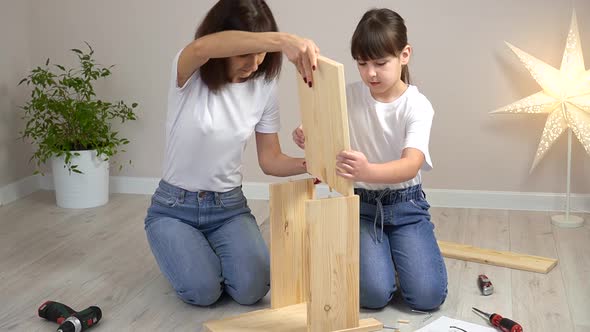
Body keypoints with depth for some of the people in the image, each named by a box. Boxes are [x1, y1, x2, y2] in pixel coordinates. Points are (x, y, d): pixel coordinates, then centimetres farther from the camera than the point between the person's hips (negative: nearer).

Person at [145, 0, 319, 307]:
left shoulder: (264, 87, -7)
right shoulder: (189, 74, -19)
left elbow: (270, 160, -2)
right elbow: (202, 47, -46)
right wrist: (282, 40, -61)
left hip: (229, 206, 3)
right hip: (174, 207, -2)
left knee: (252, 288, -20)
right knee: (202, 290, -23)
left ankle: (213, 253, 15)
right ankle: (181, 252, 14)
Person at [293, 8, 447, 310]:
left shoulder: (417, 106, -14)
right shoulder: (350, 97, -5)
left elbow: (412, 165, -30)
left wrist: (367, 171, -51)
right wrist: (309, 141, -23)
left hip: (405, 204, 0)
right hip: (360, 203, 1)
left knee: (427, 296, -14)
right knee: (374, 293, -19)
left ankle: (394, 252, 16)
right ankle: (374, 254, 14)